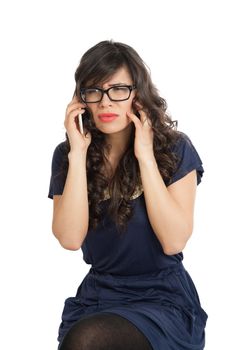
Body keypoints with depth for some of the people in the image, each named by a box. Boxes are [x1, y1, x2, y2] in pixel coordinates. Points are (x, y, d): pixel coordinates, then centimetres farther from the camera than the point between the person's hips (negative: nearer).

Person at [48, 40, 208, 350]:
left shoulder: (175, 149, -5)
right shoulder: (67, 154, 1)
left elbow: (174, 241, -15)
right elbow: (70, 239, -12)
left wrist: (145, 156, -17)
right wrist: (79, 155, -15)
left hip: (164, 298, -3)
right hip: (96, 295, 3)